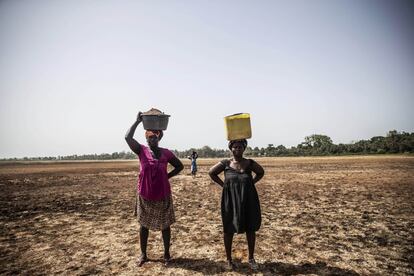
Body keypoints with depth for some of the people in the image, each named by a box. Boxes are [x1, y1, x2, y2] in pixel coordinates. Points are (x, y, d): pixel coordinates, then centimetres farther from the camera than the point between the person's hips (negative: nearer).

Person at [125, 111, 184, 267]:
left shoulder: (166, 153, -3)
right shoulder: (141, 151, -6)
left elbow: (180, 166, 7)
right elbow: (128, 137, -22)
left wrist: (167, 176, -4)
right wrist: (138, 121, -18)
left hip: (163, 195, 1)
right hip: (144, 195, 0)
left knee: (165, 225, 11)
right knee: (144, 224, 13)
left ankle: (166, 254, 28)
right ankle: (143, 254, 31)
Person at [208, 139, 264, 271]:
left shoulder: (250, 163, -3)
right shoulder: (225, 163, -6)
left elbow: (261, 172, 14)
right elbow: (211, 172, 5)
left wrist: (251, 183, 1)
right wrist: (223, 184, -3)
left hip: (248, 201, 1)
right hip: (231, 201, -1)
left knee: (250, 229, 10)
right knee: (229, 230, 9)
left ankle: (251, 258, 30)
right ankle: (229, 259, 27)